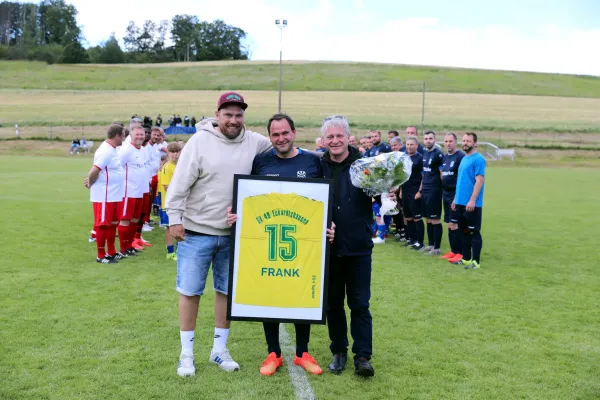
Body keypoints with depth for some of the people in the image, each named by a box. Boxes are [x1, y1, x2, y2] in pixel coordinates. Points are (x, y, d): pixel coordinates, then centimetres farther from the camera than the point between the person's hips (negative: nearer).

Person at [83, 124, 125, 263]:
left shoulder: (111, 150, 12)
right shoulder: (106, 151, -20)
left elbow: (95, 172, 20)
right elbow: (94, 171, -22)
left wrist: (90, 181, 10)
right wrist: (90, 184, -6)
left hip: (113, 195, 10)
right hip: (104, 196, -10)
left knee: (112, 224, 15)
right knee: (102, 224, 0)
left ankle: (111, 253, 26)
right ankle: (101, 255, 10)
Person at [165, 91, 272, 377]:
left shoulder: (254, 142, 0)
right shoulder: (200, 141, -10)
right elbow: (180, 182, -11)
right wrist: (174, 217, -14)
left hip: (233, 233, 4)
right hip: (196, 231, -4)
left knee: (227, 291, 13)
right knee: (190, 292, 4)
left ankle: (219, 350, 28)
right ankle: (186, 353, 20)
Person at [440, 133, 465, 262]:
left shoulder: (460, 156, -11)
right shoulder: (444, 157, 13)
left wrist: (458, 195, -17)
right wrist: (442, 192, 14)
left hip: (456, 195, -8)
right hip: (445, 194, 8)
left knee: (454, 225, -7)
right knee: (449, 224, 11)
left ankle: (460, 253, 2)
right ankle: (453, 251, 20)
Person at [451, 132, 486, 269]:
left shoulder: (478, 159, -11)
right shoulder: (464, 159, 16)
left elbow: (479, 181, -18)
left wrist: (472, 200, -23)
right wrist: (456, 198, 18)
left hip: (472, 204, -9)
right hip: (461, 202, 9)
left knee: (474, 232, -3)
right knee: (464, 231, 13)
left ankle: (475, 261, 2)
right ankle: (466, 258, 22)